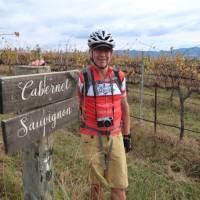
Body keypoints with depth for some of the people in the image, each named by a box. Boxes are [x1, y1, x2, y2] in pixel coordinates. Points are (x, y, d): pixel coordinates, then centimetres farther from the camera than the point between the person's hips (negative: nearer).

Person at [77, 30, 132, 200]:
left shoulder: (119, 76, 0)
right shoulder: (82, 78, -11)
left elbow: (124, 107, 7)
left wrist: (127, 135, 10)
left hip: (115, 137, 2)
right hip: (92, 138, -2)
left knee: (119, 186, 5)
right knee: (96, 183, 13)